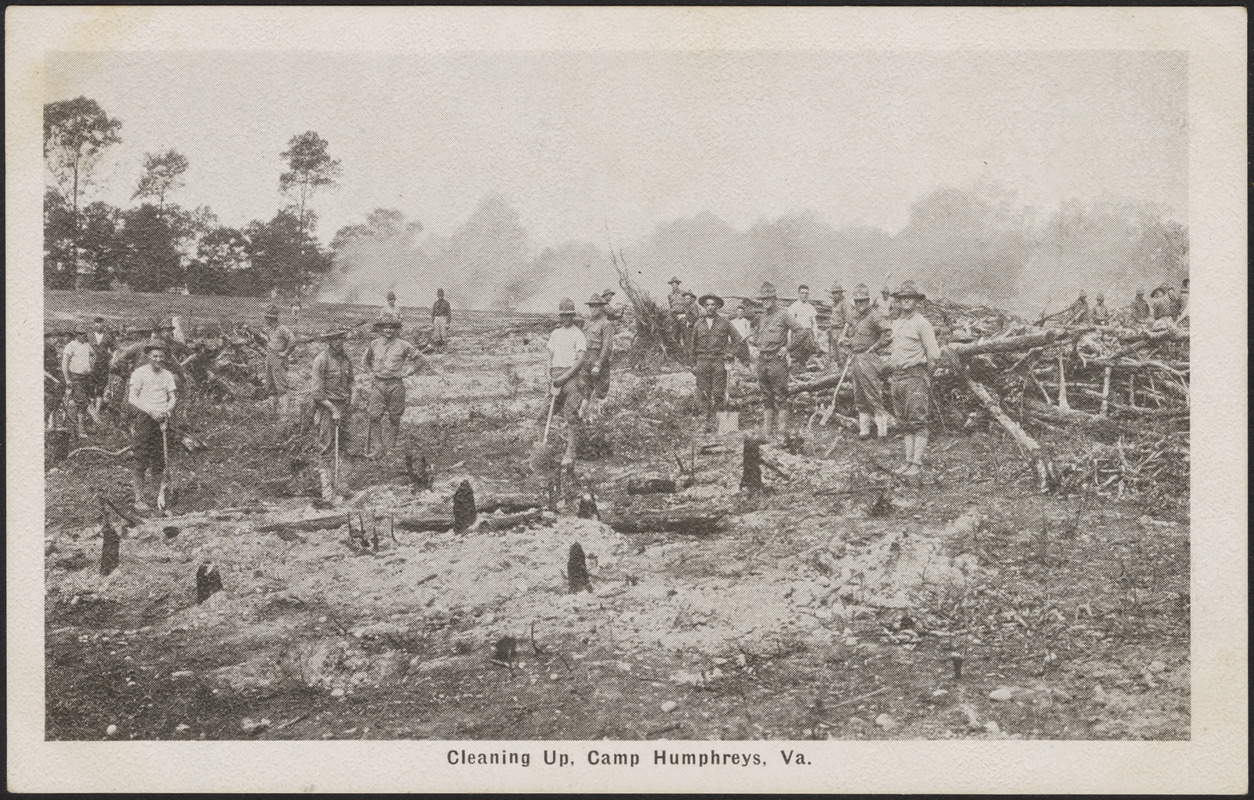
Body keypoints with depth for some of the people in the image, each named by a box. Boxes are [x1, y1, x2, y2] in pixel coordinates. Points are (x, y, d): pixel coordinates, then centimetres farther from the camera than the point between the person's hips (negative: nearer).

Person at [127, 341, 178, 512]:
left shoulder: (167, 375, 12)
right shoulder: (139, 373, -2)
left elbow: (173, 397, 8)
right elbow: (132, 398, -9)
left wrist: (167, 411, -13)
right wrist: (151, 411, -19)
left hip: (162, 420, 4)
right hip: (143, 419, -4)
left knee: (159, 463, 5)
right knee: (140, 464, -4)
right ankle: (139, 499, 2)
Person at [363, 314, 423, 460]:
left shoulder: (402, 345, -4)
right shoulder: (375, 344, 6)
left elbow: (419, 357, 7)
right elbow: (367, 358, 27)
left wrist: (409, 372, 4)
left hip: (396, 385, -2)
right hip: (379, 384, 2)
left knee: (394, 418, 4)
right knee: (374, 416, -6)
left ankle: (390, 447, 15)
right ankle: (379, 448, -1)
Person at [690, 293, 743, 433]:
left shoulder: (724, 322, 4)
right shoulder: (698, 324, 10)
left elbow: (736, 338, 12)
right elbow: (693, 345, 16)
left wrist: (730, 354, 2)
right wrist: (693, 365, 13)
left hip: (719, 361, -2)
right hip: (703, 362, 2)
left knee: (718, 393, -6)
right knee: (704, 393, -2)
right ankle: (708, 422, 4)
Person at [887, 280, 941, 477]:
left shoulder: (921, 323, -8)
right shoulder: (896, 323, 16)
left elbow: (934, 353, -8)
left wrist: (924, 374, 1)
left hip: (915, 376, -8)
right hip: (897, 378, 8)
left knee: (917, 422, -8)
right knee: (906, 423, 10)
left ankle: (917, 463, -8)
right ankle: (909, 461, 14)